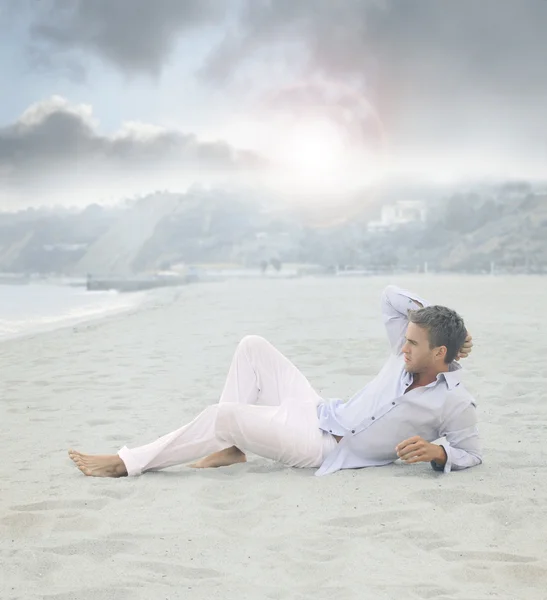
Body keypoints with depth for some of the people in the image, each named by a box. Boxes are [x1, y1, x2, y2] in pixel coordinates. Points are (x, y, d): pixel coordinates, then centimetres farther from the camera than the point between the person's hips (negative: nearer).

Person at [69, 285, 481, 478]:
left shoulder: (455, 404, -13)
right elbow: (391, 296, 13)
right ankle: (229, 449, 0)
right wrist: (433, 315, 1)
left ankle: (126, 464, -9)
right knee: (253, 347, 1)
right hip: (316, 413, 8)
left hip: (322, 448, -8)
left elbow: (473, 454, -9)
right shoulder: (407, 356, 4)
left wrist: (436, 452, -28)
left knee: (223, 416, -24)